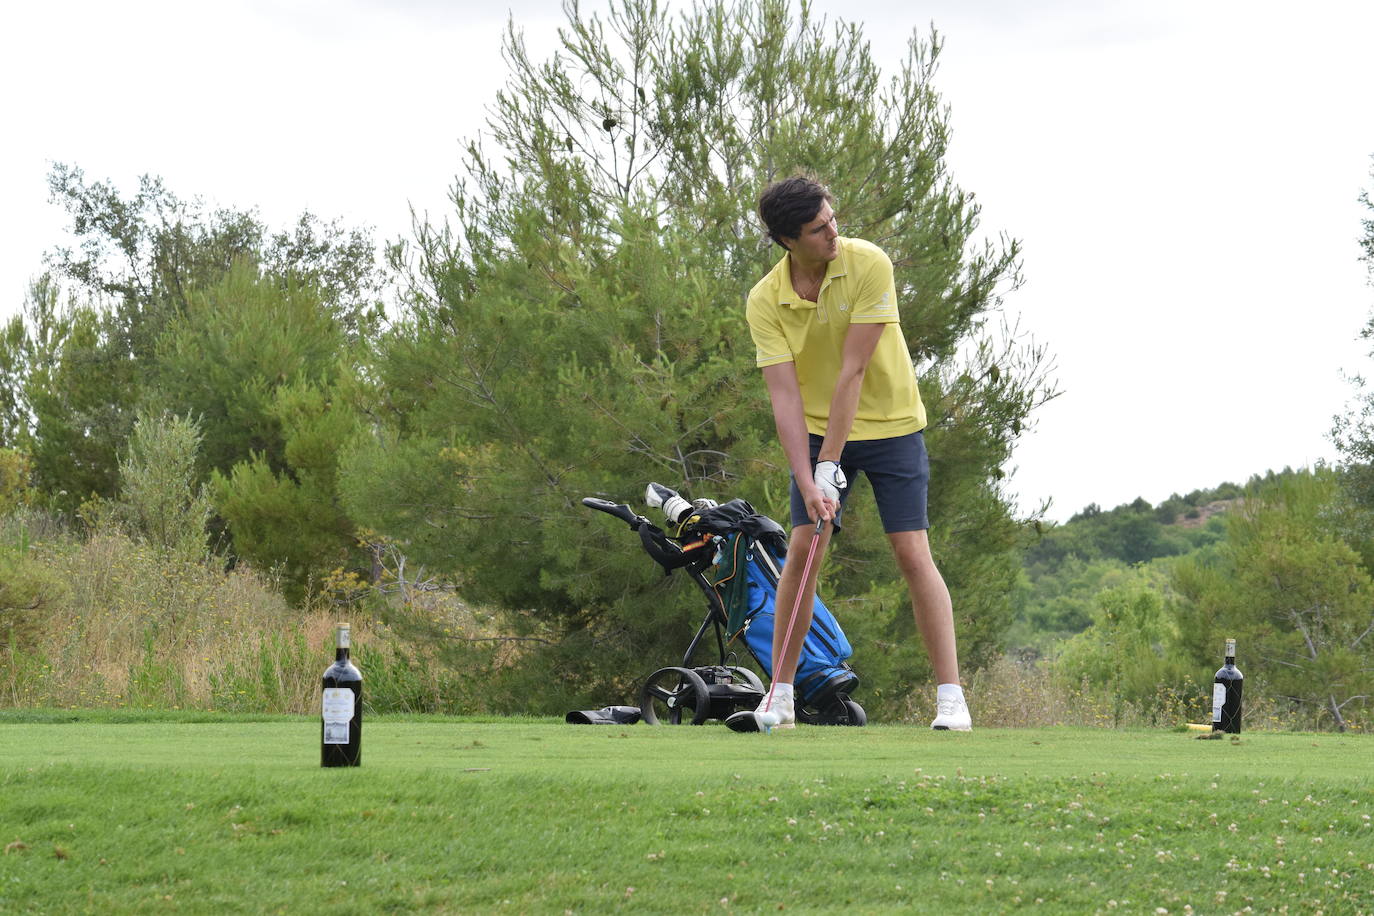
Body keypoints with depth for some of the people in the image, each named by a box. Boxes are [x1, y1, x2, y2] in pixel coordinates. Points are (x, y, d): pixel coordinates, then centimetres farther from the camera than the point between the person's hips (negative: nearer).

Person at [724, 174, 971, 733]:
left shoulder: (868, 265, -20)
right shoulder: (765, 301, -13)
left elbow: (853, 371, -22)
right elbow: (784, 396, -17)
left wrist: (830, 466, -23)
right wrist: (807, 483, -27)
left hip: (890, 424, -2)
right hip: (817, 431, 2)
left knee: (912, 554, -9)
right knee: (801, 550, -6)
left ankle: (951, 699, -6)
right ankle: (779, 698, 2)